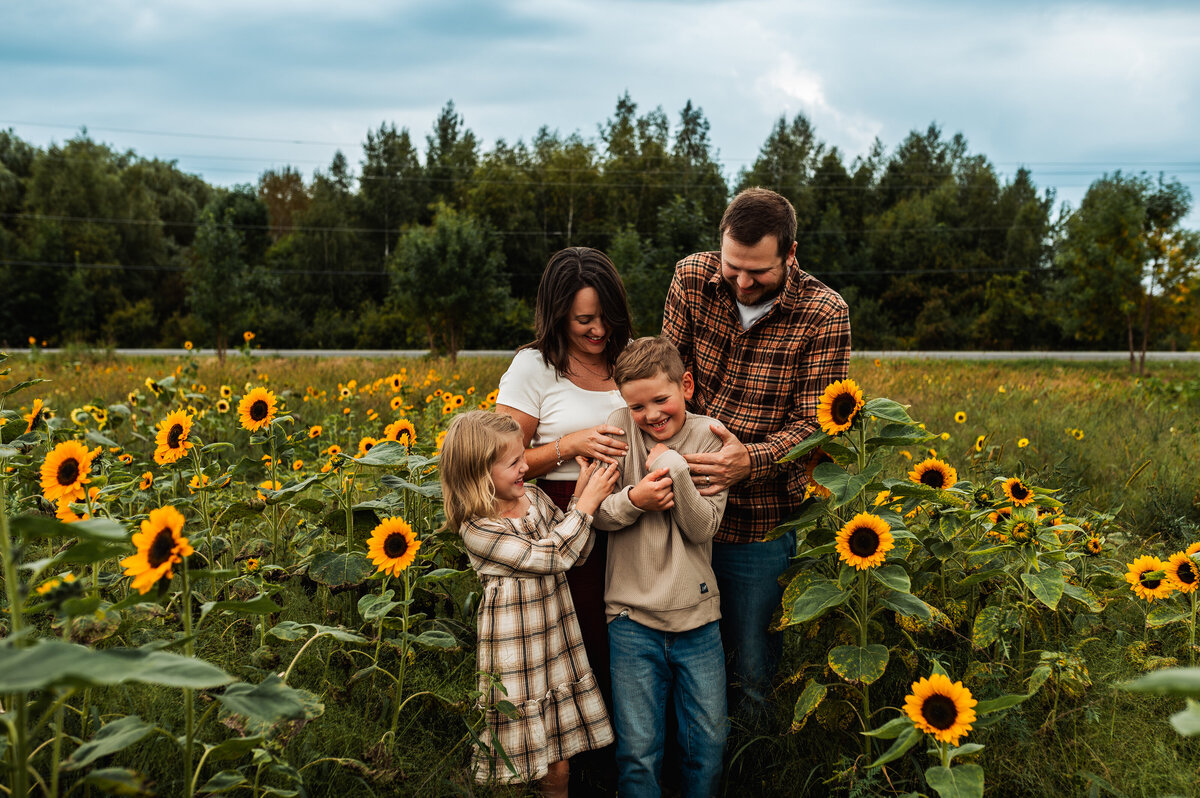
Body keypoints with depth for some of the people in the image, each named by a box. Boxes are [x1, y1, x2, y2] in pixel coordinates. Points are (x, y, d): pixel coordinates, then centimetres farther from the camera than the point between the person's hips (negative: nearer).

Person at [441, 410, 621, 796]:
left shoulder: (534, 498, 4)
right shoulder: (478, 530, -18)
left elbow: (578, 551, 9)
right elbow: (551, 556, -19)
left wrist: (581, 496, -5)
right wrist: (587, 503, -14)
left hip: (557, 646, 6)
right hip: (515, 660, -6)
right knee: (516, 767, 5)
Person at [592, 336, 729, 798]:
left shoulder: (708, 437, -2)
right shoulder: (621, 428, -3)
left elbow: (704, 527, -9)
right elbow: (594, 512, -2)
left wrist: (674, 468, -19)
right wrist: (634, 499, -19)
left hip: (697, 615, 1)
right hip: (633, 616, -1)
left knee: (709, 743, 12)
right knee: (639, 750, 5)